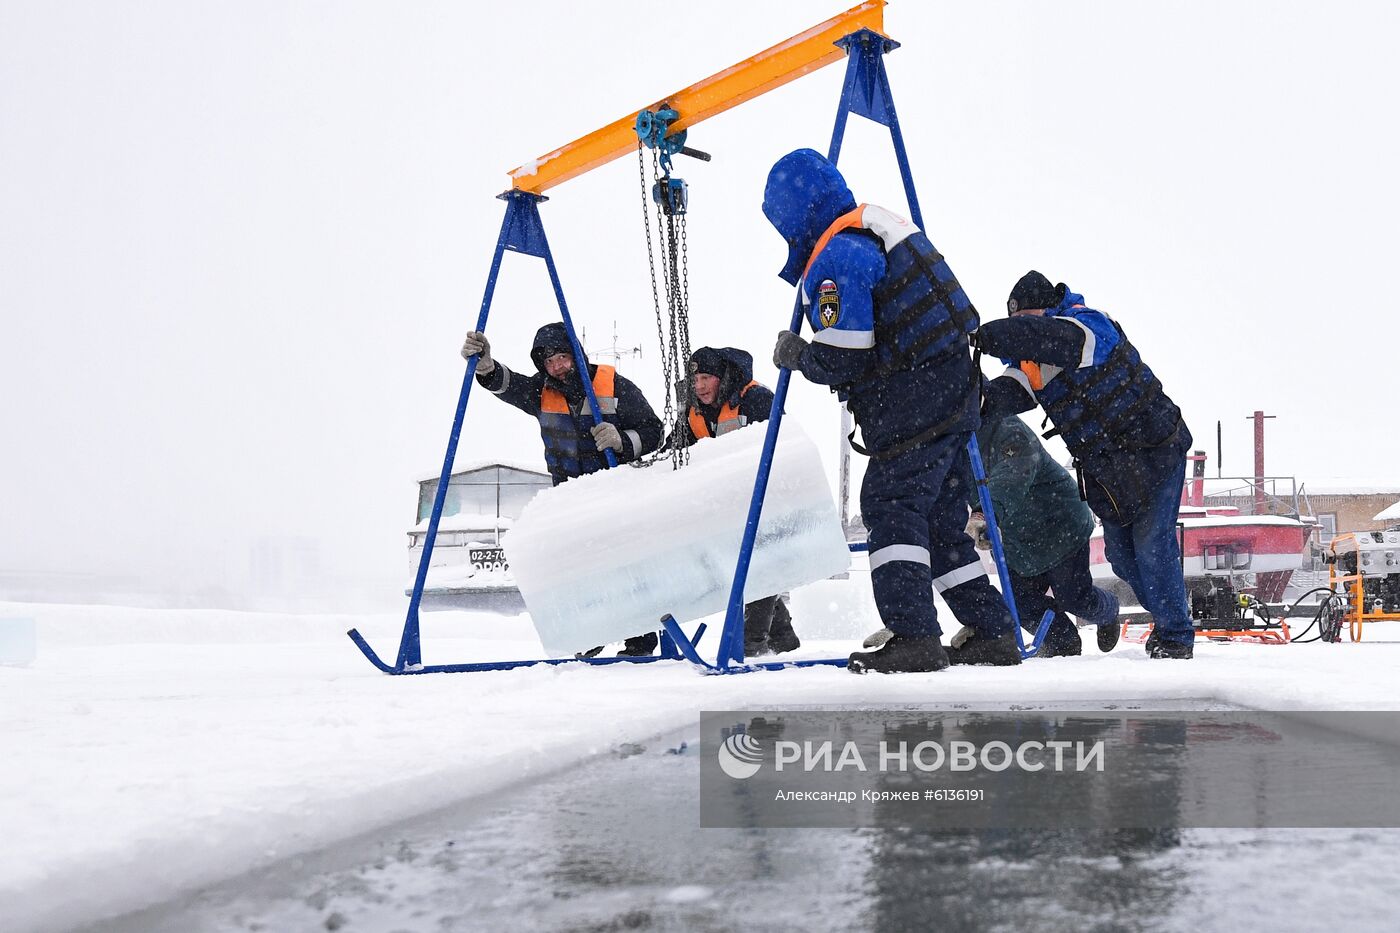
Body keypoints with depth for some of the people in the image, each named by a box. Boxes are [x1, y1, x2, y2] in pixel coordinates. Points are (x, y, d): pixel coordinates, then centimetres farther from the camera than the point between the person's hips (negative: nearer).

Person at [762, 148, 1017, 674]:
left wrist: (795, 355, 0)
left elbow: (842, 362, -18)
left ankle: (913, 638, -17)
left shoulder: (836, 260, -15)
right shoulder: (881, 226, 16)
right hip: (954, 391, 10)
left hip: (912, 404, -10)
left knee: (890, 506, -10)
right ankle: (993, 635, 17)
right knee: (939, 520, 14)